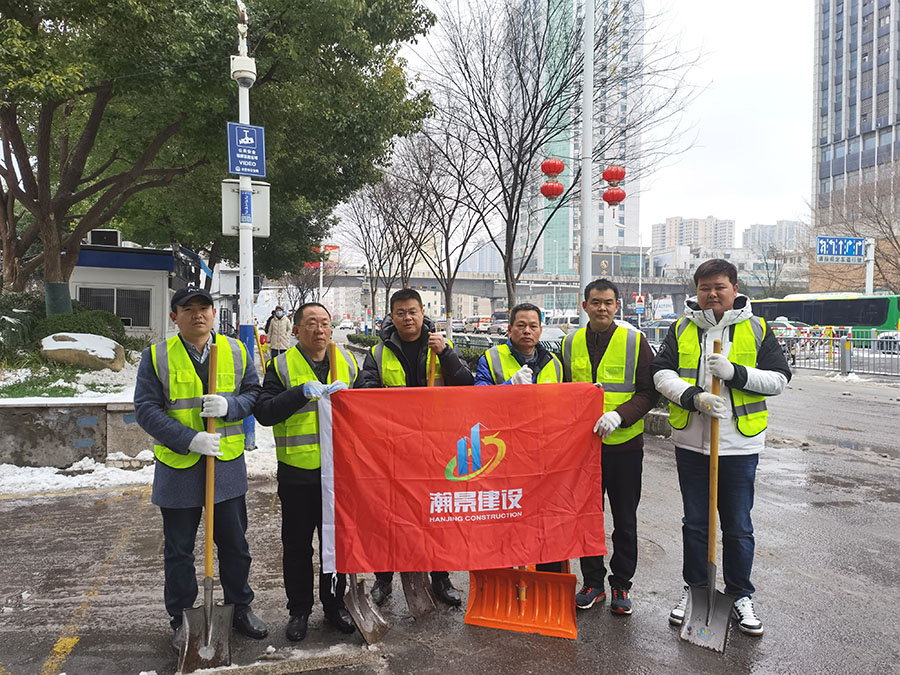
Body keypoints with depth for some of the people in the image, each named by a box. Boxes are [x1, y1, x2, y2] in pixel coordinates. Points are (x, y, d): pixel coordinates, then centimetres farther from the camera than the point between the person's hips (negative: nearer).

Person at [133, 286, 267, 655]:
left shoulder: (235, 352, 3)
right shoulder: (156, 357, -4)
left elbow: (254, 392, 6)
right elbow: (146, 409, -9)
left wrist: (229, 406, -16)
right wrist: (189, 440, -20)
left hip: (228, 466, 2)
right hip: (178, 469, -2)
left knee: (235, 544, 14)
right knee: (179, 551, 12)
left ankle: (241, 609, 33)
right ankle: (181, 620, 30)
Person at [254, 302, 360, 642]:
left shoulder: (347, 362, 8)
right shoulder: (282, 366, -1)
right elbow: (263, 412, -12)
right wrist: (302, 393, -23)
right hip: (298, 473, -2)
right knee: (297, 546, 10)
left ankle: (334, 604, 31)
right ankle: (299, 610, 28)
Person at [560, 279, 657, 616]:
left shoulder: (635, 341, -3)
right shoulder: (570, 343, 6)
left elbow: (648, 392, -6)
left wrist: (619, 415, -21)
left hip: (624, 445, -2)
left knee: (625, 520, 9)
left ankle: (621, 585, 25)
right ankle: (592, 582, 26)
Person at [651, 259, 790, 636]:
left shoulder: (757, 330, 4)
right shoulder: (681, 330, 7)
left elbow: (779, 379, 0)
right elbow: (662, 373, -1)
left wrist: (736, 373, -16)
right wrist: (693, 397, -19)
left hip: (740, 445, -1)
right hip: (691, 442, 2)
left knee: (738, 526, 8)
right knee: (695, 522, 13)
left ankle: (740, 596, 25)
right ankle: (695, 589, 28)